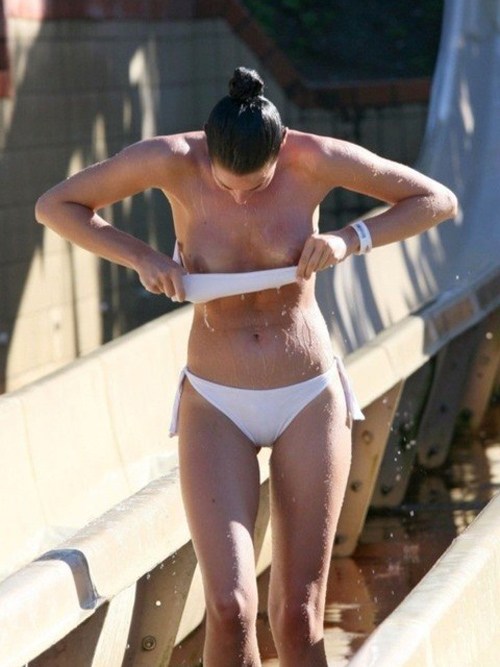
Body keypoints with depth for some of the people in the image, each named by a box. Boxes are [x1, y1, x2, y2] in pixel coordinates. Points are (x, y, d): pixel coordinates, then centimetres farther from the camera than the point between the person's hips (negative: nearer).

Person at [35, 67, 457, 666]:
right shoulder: (174, 160, -15)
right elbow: (54, 206, -5)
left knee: (298, 616, 2)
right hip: (215, 406, 0)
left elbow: (440, 200, -3)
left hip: (309, 399, 0)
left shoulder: (315, 160, -14)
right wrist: (141, 257, -19)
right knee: (230, 607, -14)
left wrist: (350, 239, -19)